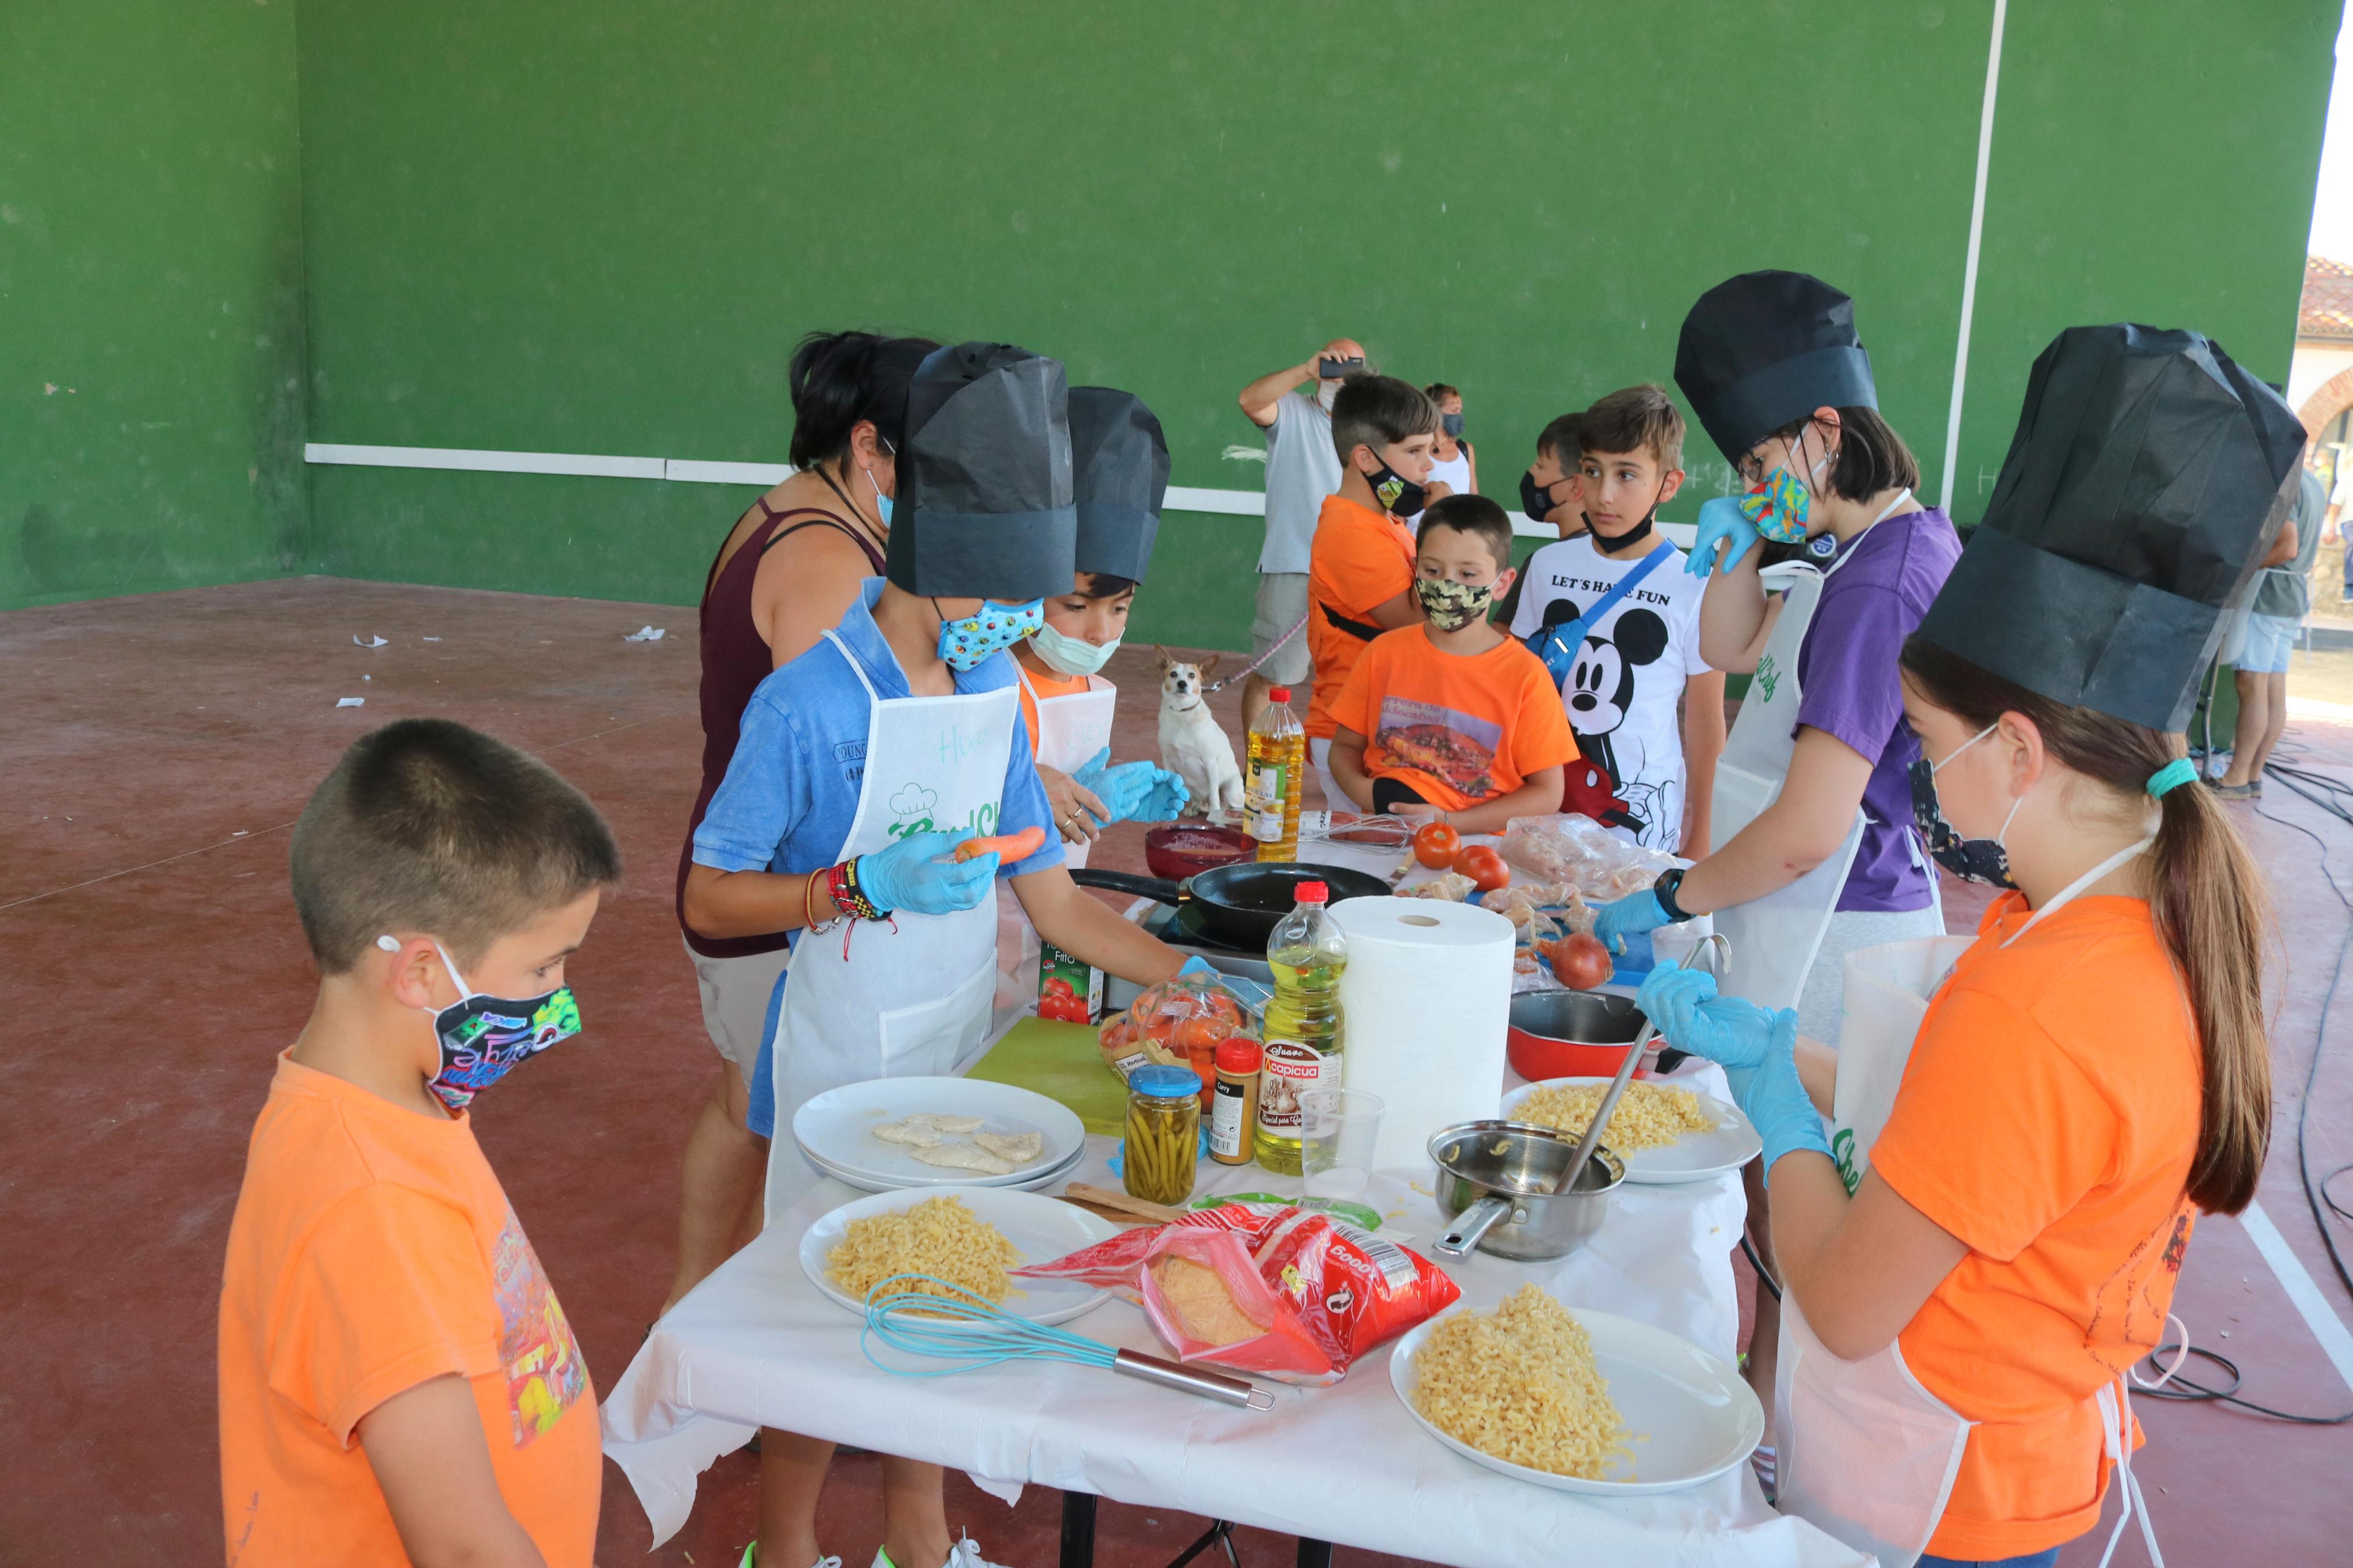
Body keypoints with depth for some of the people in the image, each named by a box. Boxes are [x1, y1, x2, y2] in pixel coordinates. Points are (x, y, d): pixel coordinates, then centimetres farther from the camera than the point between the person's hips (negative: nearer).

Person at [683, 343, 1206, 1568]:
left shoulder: (996, 687, -1)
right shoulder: (812, 704, -20)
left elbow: (1048, 896, 3)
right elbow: (709, 901, -13)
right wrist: (867, 887, -27)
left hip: (960, 1054, 6)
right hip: (839, 1065, -5)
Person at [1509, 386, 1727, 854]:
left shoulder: (1694, 590, -7)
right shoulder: (1548, 565, 4)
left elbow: (1705, 724, -1)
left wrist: (1698, 842, 1)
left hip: (1643, 826, -3)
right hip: (1542, 807, 3)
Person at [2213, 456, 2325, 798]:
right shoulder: (2311, 482, 15)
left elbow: (2287, 547, -23)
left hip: (2266, 595, -9)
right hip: (2294, 599, 9)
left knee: (2252, 687, -8)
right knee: (2274, 693, 7)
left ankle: (2237, 778, -7)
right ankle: (2253, 776, 11)